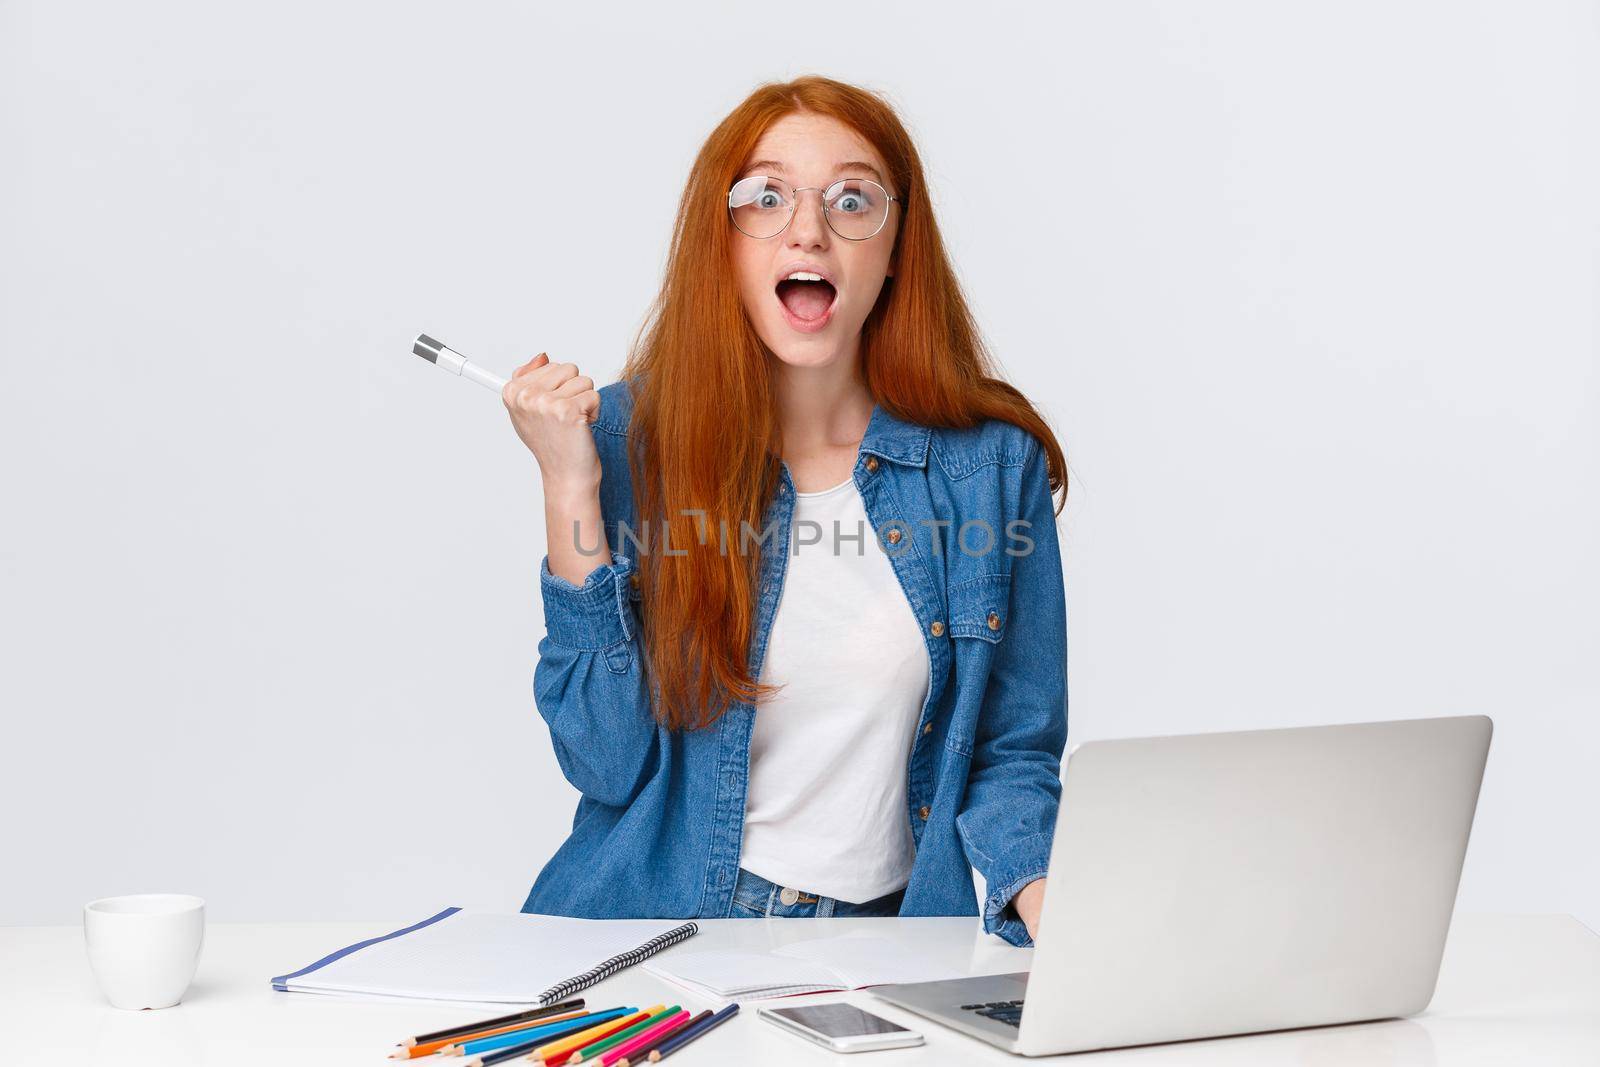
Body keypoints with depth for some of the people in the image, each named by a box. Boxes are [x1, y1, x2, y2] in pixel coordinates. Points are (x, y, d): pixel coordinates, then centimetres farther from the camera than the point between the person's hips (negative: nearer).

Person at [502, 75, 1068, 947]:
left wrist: (1038, 887, -12)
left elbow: (1011, 755, 10)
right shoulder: (628, 437, 0)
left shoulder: (993, 466, 3)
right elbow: (609, 764, -4)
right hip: (654, 932, -2)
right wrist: (569, 490, -10)